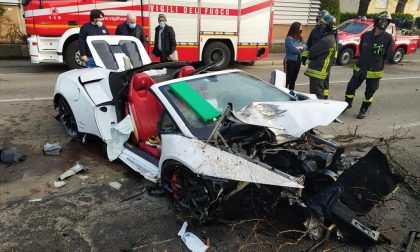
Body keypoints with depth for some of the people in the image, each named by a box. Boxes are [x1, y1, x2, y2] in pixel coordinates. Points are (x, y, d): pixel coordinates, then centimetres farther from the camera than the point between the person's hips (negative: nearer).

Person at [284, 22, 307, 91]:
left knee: (294, 78, 14)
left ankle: (291, 91, 23)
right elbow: (293, 49, -22)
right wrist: (301, 48, -3)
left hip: (298, 61, 7)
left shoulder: (300, 38, 10)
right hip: (290, 61, -7)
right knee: (288, 78, -5)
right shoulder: (289, 38, -14)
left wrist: (300, 47, -13)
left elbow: (306, 46, 6)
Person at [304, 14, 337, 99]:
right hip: (321, 70, 10)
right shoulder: (331, 39, 15)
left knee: (316, 94, -6)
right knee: (318, 93, 18)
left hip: (317, 71, -10)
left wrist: (309, 54, 3)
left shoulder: (326, 40, -20)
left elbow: (312, 52, -18)